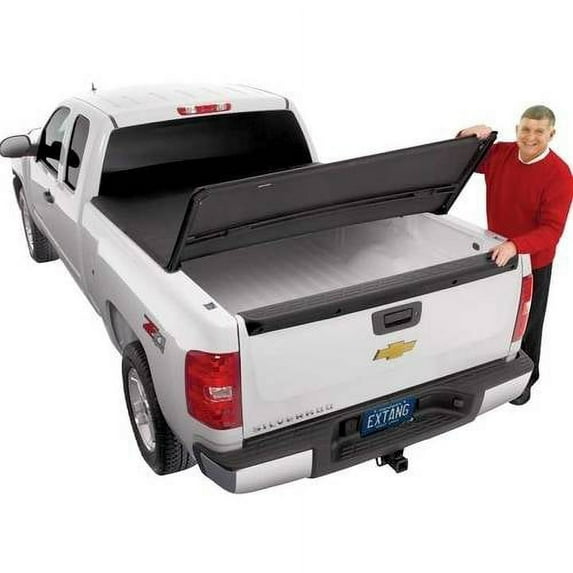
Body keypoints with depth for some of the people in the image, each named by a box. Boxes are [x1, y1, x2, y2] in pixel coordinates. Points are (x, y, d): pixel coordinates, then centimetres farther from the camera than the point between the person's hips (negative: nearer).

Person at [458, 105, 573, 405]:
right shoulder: (500, 154, -7)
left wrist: (515, 245, -42)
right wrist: (469, 135, -18)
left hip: (534, 263, -4)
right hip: (496, 256, 4)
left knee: (526, 324, 14)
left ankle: (524, 381, 37)